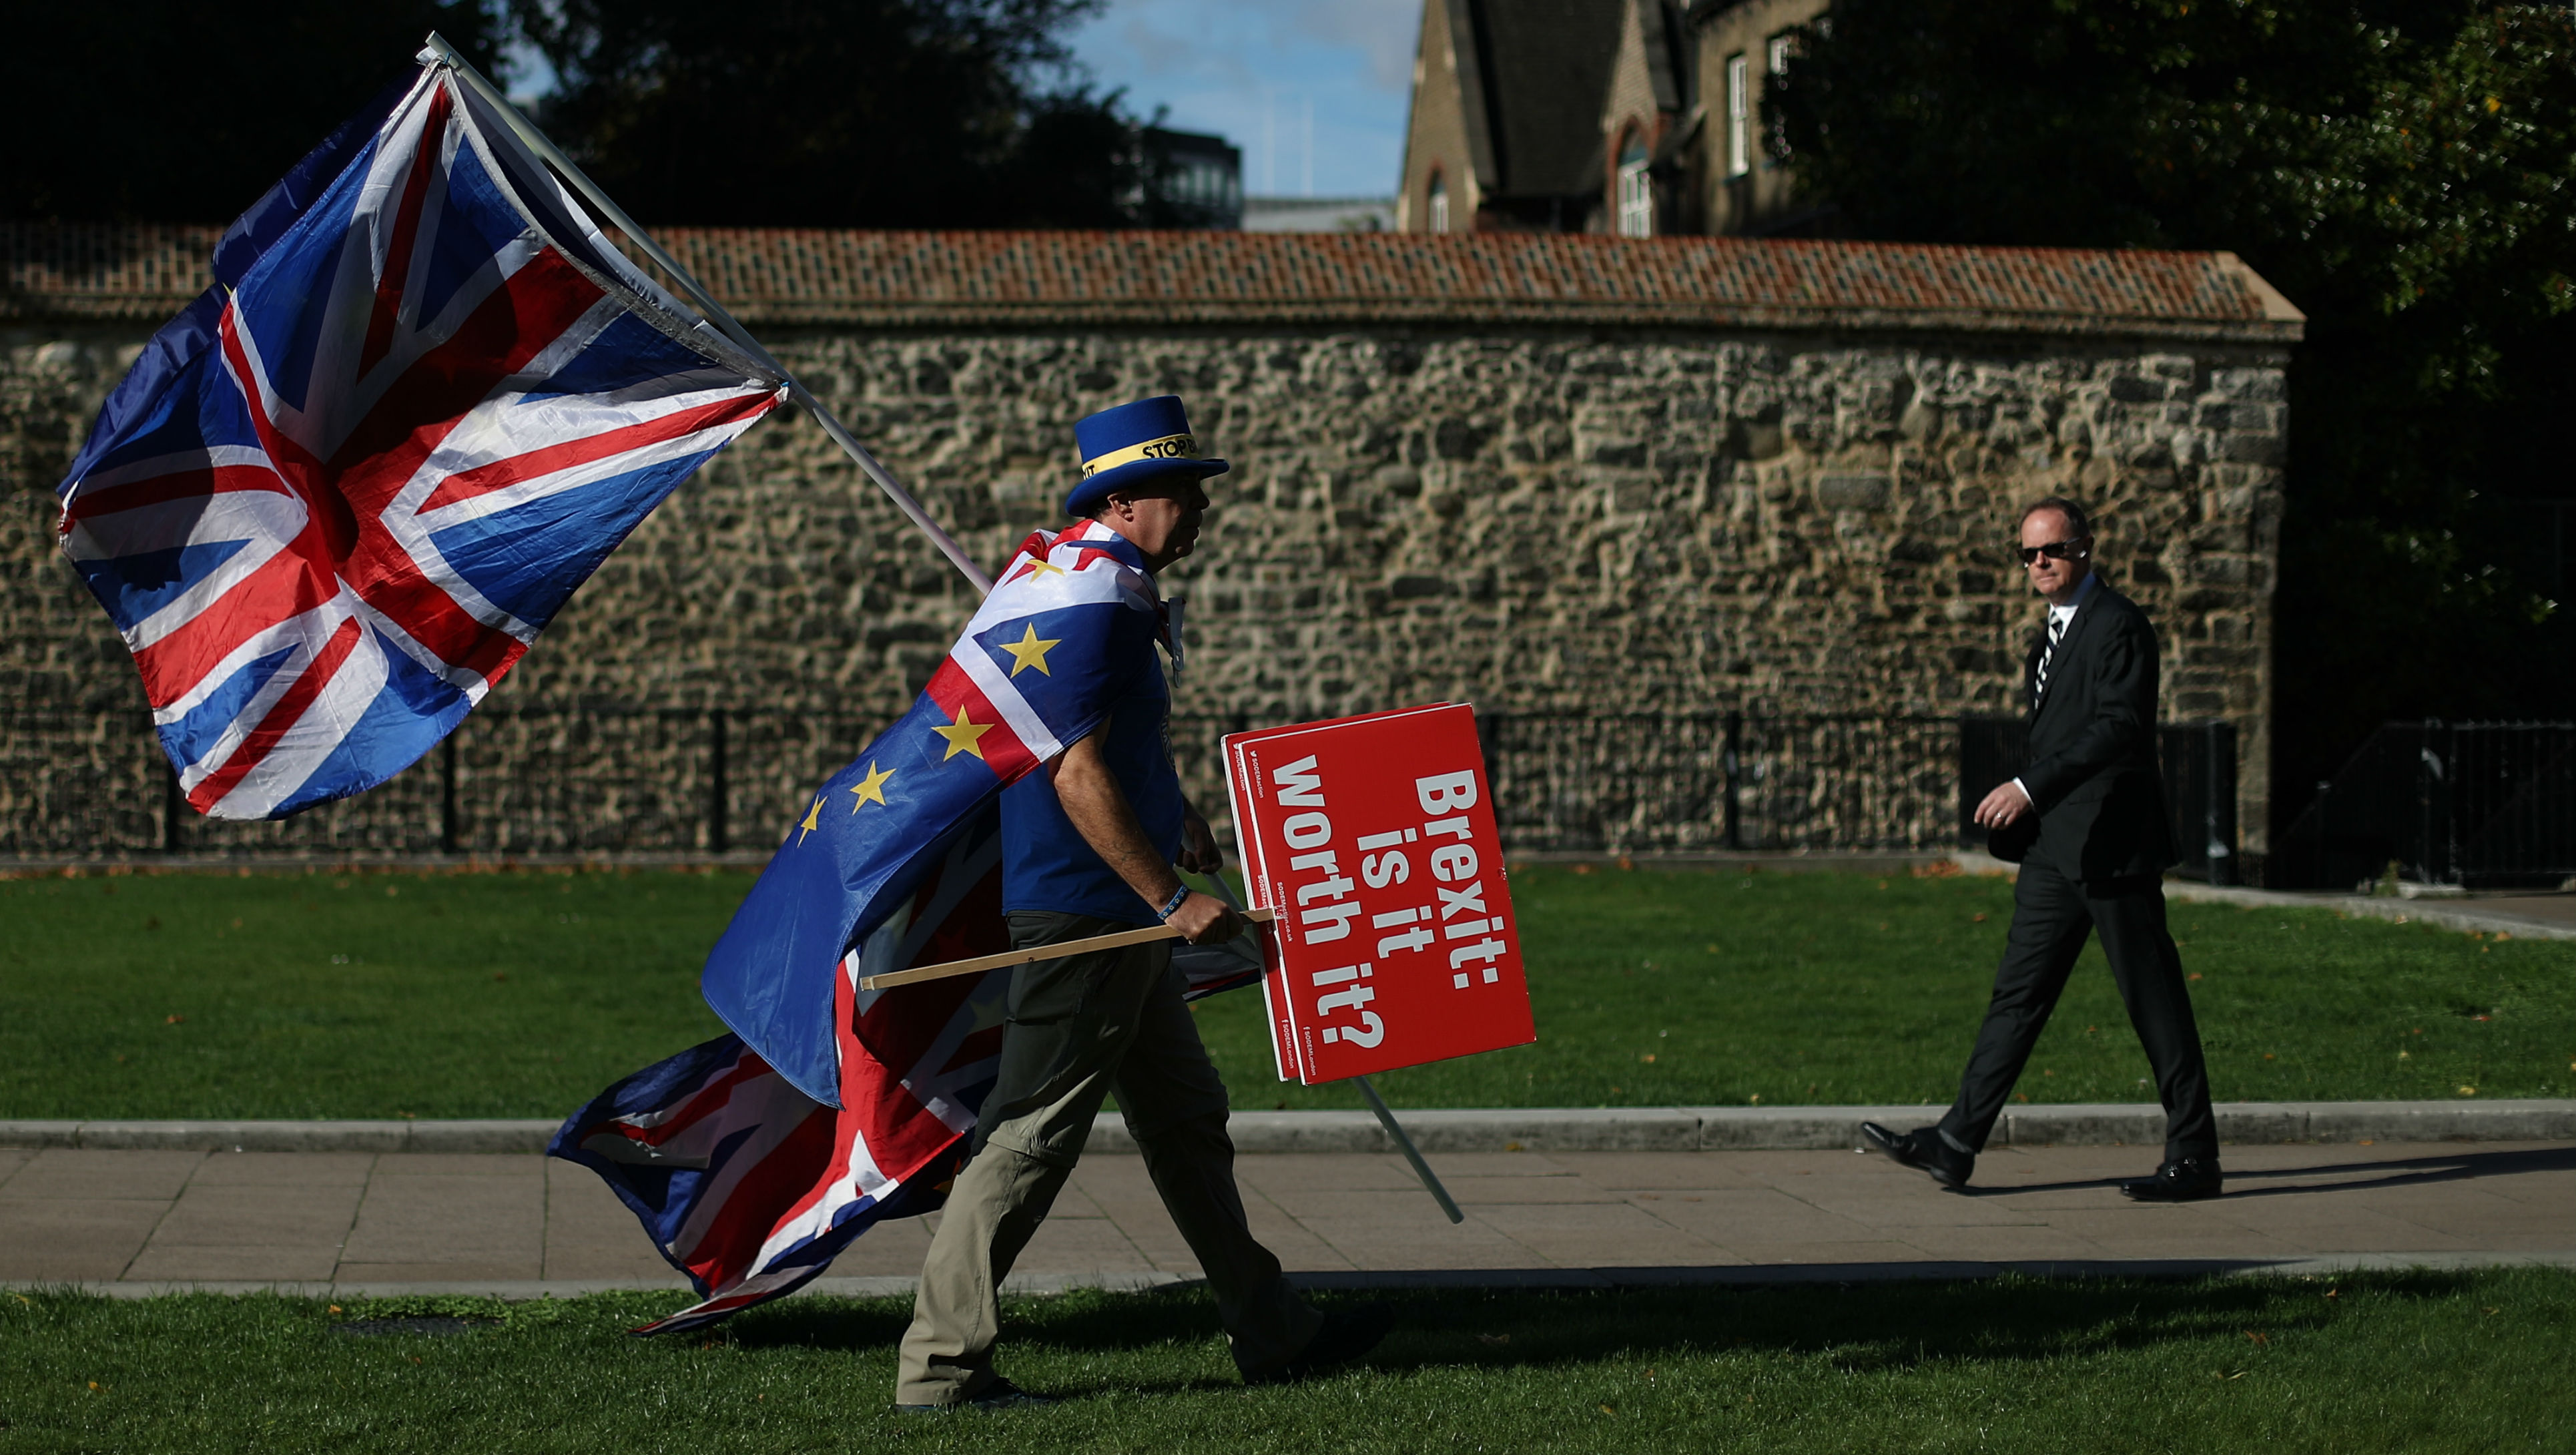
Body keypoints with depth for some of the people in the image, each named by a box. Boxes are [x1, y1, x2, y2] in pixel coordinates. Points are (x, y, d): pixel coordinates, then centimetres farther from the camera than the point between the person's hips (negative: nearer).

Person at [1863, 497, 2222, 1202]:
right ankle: (1957, 1142, 5)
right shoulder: (2055, 633, 19)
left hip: (2111, 845, -9)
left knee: (2154, 999, -2)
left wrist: (2030, 787, -30)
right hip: (2055, 850, 9)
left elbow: (2119, 726, -23)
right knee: (2018, 992, 6)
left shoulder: (2119, 625, -11)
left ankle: (2193, 1158, 5)